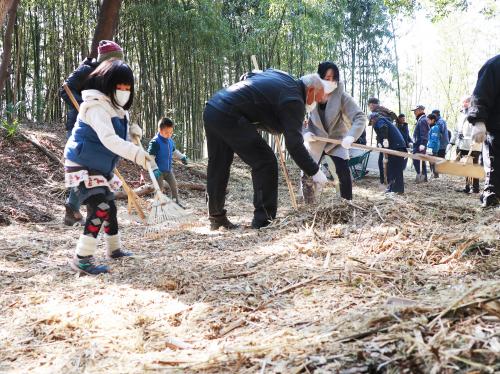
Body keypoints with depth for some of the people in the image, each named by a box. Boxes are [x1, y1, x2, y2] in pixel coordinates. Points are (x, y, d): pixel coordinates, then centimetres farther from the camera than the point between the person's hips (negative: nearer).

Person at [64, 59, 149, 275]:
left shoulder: (116, 108, 9)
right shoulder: (96, 106, -23)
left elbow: (118, 135, 15)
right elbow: (108, 139, -37)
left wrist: (133, 131, -8)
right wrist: (136, 154, -49)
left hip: (100, 168, 10)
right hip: (82, 167, -10)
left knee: (109, 207, 20)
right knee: (99, 209, -21)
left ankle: (114, 249, 39)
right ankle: (82, 259, -18)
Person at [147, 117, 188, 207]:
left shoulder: (171, 141, 1)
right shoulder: (155, 142, -20)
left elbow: (174, 151, 22)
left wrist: (182, 157, 8)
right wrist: (155, 169, -31)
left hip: (169, 170, 7)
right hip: (159, 171, -7)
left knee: (174, 186, 12)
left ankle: (176, 202, 25)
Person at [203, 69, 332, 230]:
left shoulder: (280, 76, 20)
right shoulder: (293, 100, -6)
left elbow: (247, 77, 36)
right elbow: (294, 144, -13)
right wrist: (314, 171, -6)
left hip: (211, 109, 10)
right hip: (228, 117, -10)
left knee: (217, 167, 18)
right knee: (265, 162, -2)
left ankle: (216, 218, 30)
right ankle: (263, 220, -1)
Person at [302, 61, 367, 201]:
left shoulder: (342, 96, -20)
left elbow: (360, 117, -26)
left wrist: (351, 136, -42)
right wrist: (304, 132, -23)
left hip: (337, 140, -1)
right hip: (315, 140, 1)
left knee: (344, 172, -16)